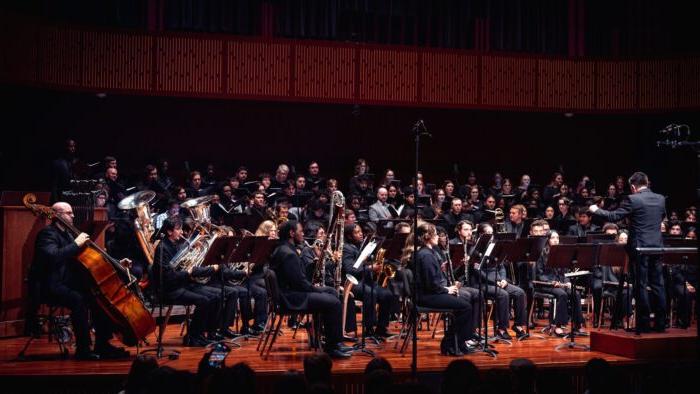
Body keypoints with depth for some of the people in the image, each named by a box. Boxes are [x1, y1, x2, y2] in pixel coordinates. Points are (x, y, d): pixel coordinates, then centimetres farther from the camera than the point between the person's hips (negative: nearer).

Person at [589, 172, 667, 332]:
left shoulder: (632, 199, -12)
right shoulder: (661, 199, 7)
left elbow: (614, 216, -11)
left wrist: (596, 210, 2)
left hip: (640, 247, -5)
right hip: (657, 246, 5)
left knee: (641, 285, 0)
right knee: (658, 285, 9)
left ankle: (644, 323, 3)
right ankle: (660, 322, 12)